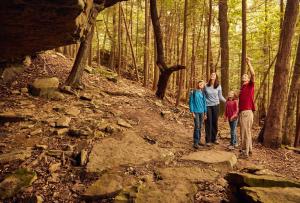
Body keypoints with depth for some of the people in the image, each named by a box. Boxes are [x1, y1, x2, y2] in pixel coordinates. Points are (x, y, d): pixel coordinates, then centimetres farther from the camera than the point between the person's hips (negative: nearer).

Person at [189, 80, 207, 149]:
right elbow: (191, 102, -3)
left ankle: (198, 140, 21)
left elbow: (204, 103, 13)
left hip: (202, 112, 4)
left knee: (200, 127, 10)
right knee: (197, 126, -10)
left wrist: (205, 112, 11)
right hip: (196, 112, -4)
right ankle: (195, 143, -5)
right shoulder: (193, 92, -3)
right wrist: (192, 112, -9)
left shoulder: (202, 93, 8)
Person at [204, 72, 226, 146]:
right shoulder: (206, 86, 0)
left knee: (215, 122, 6)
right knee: (208, 123, -2)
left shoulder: (218, 86, 2)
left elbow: (220, 96, 9)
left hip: (215, 105, 1)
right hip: (207, 106, -1)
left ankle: (214, 138, 20)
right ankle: (208, 140, 5)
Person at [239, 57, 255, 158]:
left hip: (247, 112, -9)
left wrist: (249, 63, -14)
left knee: (245, 132, -6)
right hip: (242, 112, 9)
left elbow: (253, 74, -19)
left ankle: (245, 152, 1)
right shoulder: (242, 88, 20)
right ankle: (249, 149, 29)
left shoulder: (250, 85, 0)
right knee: (247, 132, 17)